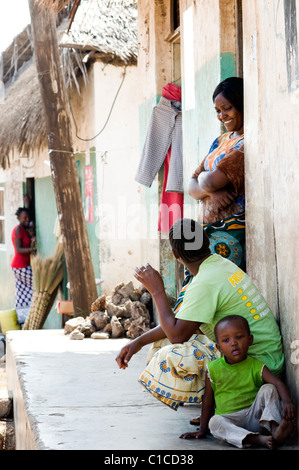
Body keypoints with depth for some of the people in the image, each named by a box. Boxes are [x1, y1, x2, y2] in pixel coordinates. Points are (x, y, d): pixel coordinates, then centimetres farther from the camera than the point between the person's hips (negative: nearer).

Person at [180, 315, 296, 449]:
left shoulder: (256, 366, 0)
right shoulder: (214, 369, 2)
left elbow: (278, 383, -15)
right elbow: (208, 401, 8)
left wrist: (287, 402, -35)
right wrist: (203, 430, 10)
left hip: (255, 418, 0)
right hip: (229, 420, 0)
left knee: (268, 389, -17)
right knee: (214, 422, -31)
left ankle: (274, 428, -36)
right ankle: (258, 439, -47)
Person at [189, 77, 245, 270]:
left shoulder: (247, 144, -9)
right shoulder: (220, 141, 19)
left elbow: (211, 181, -17)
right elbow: (192, 187, 15)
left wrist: (204, 177, 8)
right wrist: (211, 191, -8)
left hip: (233, 233, -8)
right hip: (209, 232, 8)